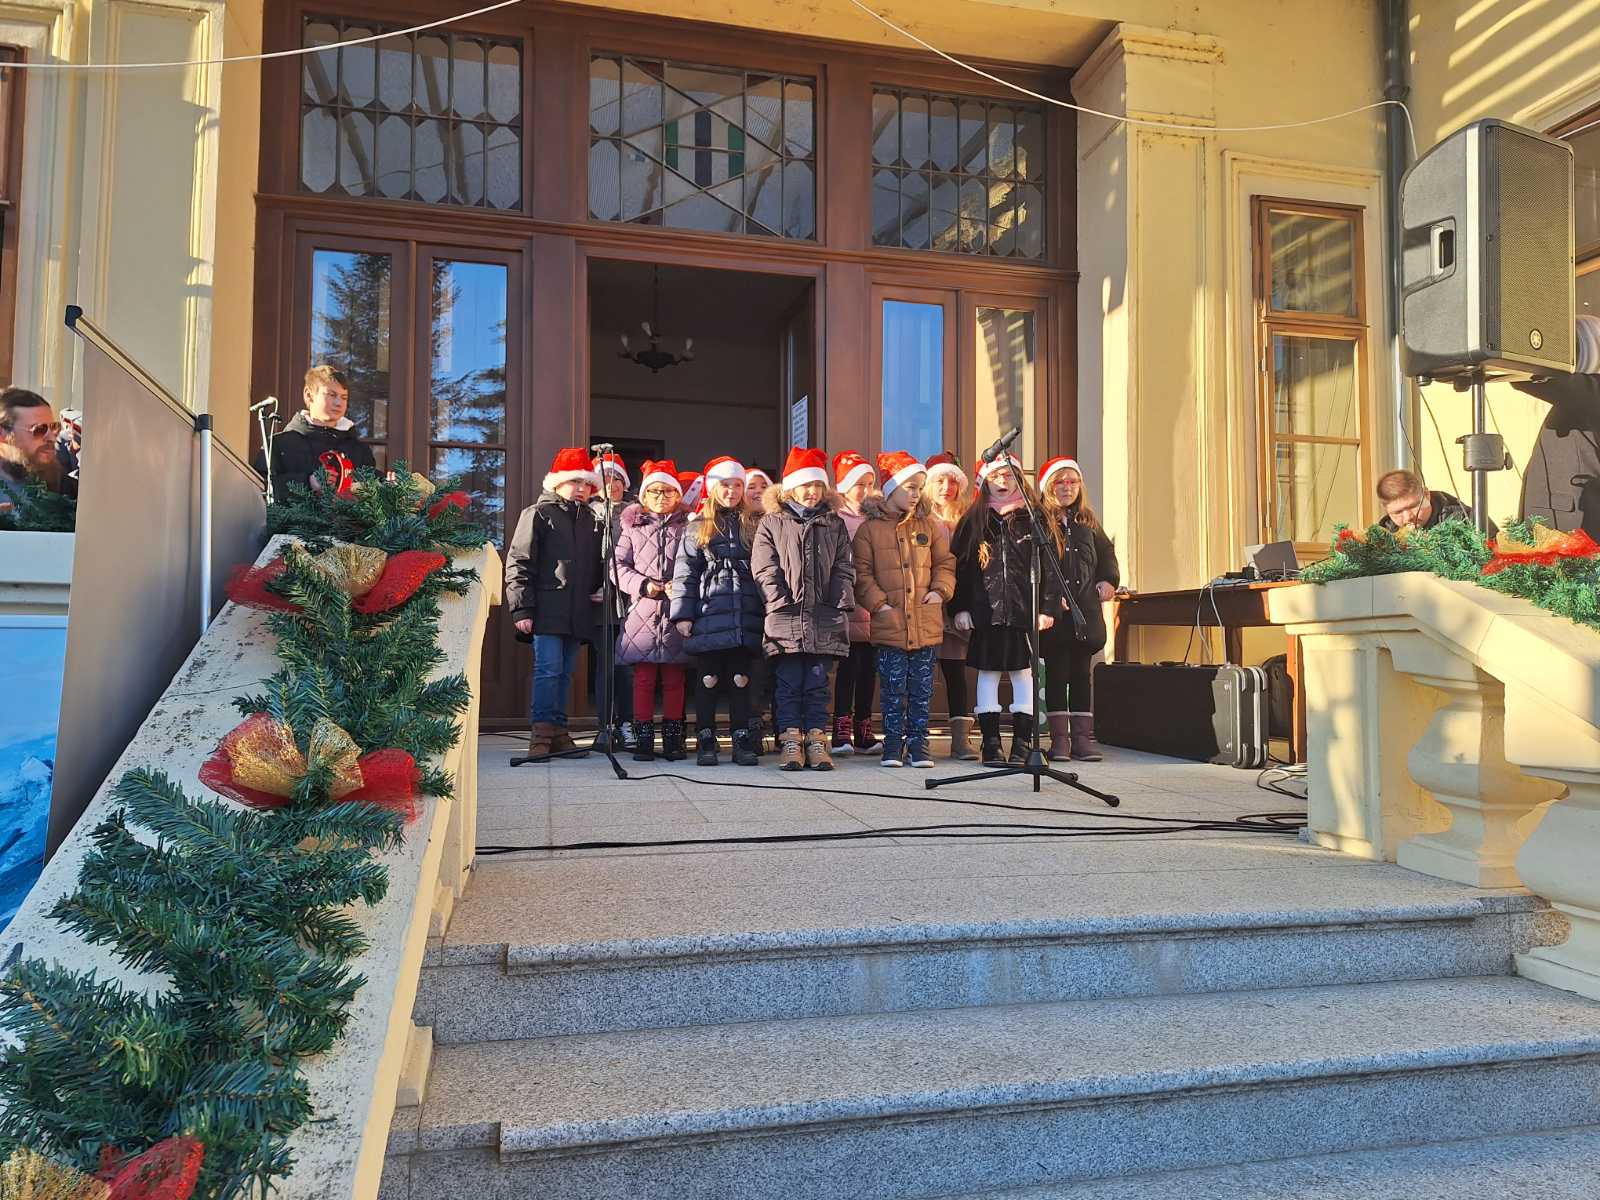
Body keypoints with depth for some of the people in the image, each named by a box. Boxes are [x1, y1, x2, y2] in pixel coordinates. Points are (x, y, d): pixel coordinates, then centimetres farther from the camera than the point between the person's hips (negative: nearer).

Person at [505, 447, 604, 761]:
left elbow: (597, 566, 26)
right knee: (548, 670, -10)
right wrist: (521, 609, -10)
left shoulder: (592, 520, 17)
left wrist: (601, 591, 7)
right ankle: (541, 734, -5)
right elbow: (518, 563, -4)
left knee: (565, 673, 9)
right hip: (547, 609, -5)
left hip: (579, 613, 5)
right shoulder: (538, 514, 2)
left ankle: (558, 733, 15)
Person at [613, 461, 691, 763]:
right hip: (642, 612, 1)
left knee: (674, 679, 5)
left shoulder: (687, 526, 7)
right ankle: (643, 739, 9)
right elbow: (618, 565, 6)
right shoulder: (633, 526, 12)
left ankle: (673, 738, 14)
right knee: (644, 678, 1)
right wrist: (643, 585, -8)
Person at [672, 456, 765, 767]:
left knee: (742, 681, 4)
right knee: (708, 681, 3)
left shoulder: (754, 526, 12)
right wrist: (683, 614, -4)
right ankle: (705, 744, 11)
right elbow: (685, 574, 4)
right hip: (708, 617, -1)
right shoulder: (697, 528, 9)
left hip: (745, 618, 1)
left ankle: (743, 743, 10)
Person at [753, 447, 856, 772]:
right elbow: (764, 569, 0)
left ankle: (817, 741, 10)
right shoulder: (772, 523, 7)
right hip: (785, 619, -2)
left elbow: (844, 569, 10)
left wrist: (841, 603, -2)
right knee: (788, 683, 1)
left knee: (817, 683, 6)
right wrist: (782, 601, -9)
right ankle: (791, 741, 6)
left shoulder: (834, 524, 14)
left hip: (824, 620, 2)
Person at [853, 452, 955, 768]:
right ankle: (893, 743, 14)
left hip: (927, 625, 3)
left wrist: (940, 590, -2)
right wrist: (878, 602, -9)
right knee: (893, 688, 3)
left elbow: (945, 562, 13)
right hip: (889, 624, -3)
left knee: (922, 688, 8)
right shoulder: (869, 528, -1)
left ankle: (918, 742, 17)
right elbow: (861, 573, -1)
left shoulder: (929, 525, 9)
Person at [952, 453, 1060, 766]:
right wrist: (961, 607, -1)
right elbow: (960, 566, 6)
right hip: (987, 612, 1)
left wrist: (1048, 607, -6)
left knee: (1023, 673, 3)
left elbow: (1049, 565, 1)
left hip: (1024, 611, -1)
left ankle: (1022, 744, 10)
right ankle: (990, 744, 11)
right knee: (988, 673, 5)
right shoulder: (974, 520, 8)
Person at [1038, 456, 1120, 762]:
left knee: (1082, 674, 8)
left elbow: (1106, 551, 27)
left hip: (1086, 608, 5)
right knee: (1056, 673, 1)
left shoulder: (1087, 522, 14)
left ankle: (1082, 738, 15)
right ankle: (1059, 739, 8)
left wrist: (1108, 579, 12)